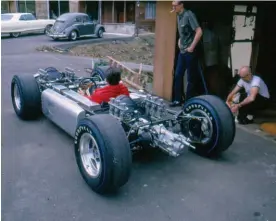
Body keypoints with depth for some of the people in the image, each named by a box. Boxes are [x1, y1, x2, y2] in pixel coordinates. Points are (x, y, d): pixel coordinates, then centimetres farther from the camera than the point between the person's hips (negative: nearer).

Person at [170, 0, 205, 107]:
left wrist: (192, 47, -18)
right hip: (182, 51, 9)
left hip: (190, 52, -8)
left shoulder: (189, 15, -15)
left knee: (191, 78, 2)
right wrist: (180, 41, 13)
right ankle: (178, 100, 19)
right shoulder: (179, 16, 10)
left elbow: (199, 32, -21)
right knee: (178, 75, 10)